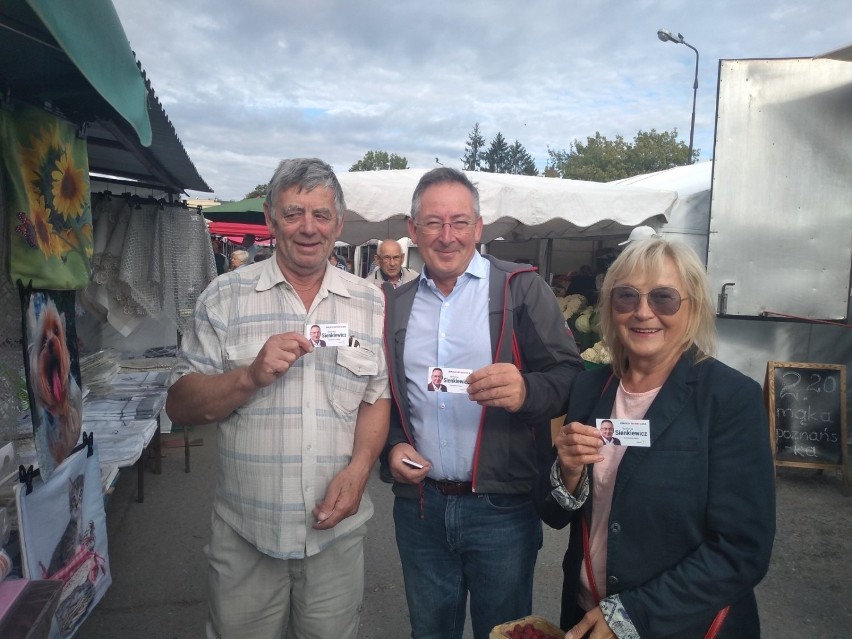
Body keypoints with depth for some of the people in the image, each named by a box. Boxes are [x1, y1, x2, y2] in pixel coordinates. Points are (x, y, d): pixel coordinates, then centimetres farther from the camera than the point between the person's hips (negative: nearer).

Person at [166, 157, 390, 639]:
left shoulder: (371, 303, 1)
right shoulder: (225, 296, -3)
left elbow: (379, 397, 3)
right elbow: (181, 405, -4)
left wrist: (358, 470, -13)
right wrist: (251, 376, -21)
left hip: (337, 528, 1)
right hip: (244, 534, 0)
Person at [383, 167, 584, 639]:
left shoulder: (522, 289, -5)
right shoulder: (396, 303, 7)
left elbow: (570, 377, -9)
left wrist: (526, 390, -29)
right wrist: (394, 443, -1)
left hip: (502, 507, -3)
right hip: (419, 504, 4)